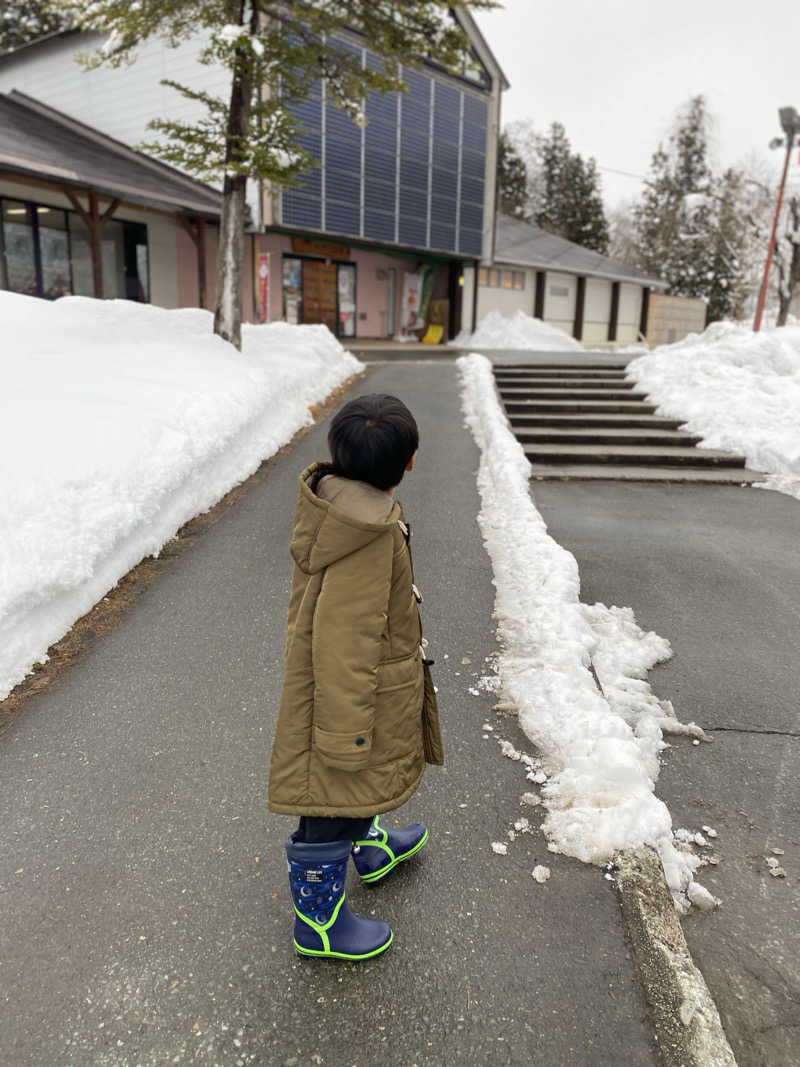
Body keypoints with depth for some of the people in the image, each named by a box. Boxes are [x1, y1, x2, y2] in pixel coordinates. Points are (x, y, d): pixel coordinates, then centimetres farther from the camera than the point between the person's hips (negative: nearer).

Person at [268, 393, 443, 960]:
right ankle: (318, 919, 34)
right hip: (349, 694, -10)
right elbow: (343, 643, -30)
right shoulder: (371, 535, -34)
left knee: (355, 780, 32)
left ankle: (370, 847, 59)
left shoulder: (337, 498, -4)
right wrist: (348, 734, -20)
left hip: (353, 681, 10)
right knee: (336, 799, 11)